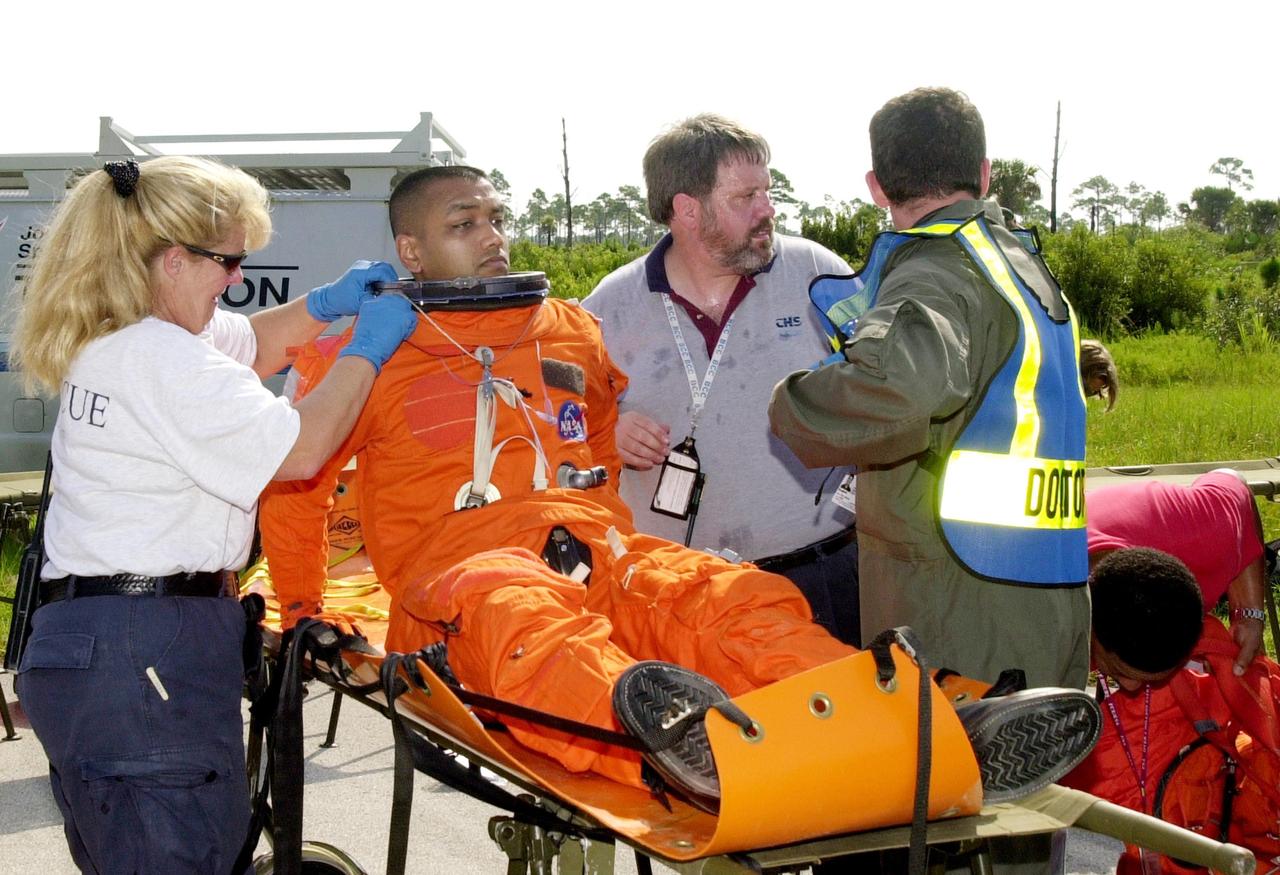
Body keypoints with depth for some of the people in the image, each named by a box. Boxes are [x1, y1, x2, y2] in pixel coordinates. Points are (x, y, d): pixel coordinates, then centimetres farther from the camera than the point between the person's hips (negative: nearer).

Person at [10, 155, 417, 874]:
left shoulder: (110, 340, 17)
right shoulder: (163, 360, -15)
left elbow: (246, 348, 33)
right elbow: (301, 449, -14)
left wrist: (328, 304, 19)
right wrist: (368, 349, -2)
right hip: (149, 653, -11)